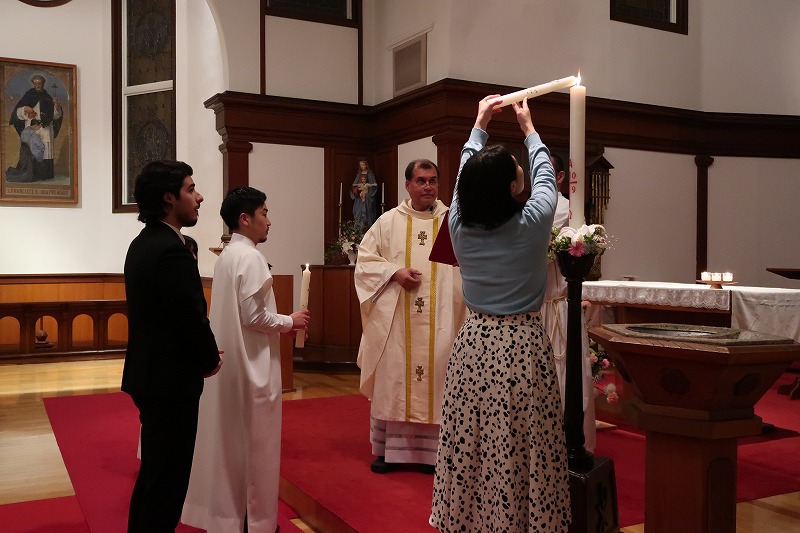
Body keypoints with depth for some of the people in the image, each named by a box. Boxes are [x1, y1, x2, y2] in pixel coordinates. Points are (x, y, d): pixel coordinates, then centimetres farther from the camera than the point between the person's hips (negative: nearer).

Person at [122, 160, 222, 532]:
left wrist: (202, 353, 8)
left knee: (153, 470, 23)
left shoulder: (142, 244, 9)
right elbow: (193, 317, -22)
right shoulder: (172, 250, -22)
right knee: (167, 477, 2)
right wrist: (211, 360, -4)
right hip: (171, 379, -10)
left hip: (150, 373, 10)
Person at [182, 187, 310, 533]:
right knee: (253, 440, 2)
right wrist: (289, 322, -7)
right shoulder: (250, 257, -18)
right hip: (251, 363, -9)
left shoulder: (227, 255, 11)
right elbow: (253, 316, -22)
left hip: (231, 359, 9)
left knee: (231, 436, 16)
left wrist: (280, 323, 11)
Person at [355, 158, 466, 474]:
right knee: (391, 379, 4)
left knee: (436, 379, 3)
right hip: (395, 318, 0)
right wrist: (394, 272, -10)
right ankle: (388, 448, 17)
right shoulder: (388, 222, 7)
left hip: (439, 319, 0)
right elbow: (365, 259, 5)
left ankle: (430, 449, 15)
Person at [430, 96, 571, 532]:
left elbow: (465, 172, 14)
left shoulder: (459, 225, -4)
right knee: (522, 449, 6)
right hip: (522, 345, -3)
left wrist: (479, 125, 29)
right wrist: (529, 129, 24)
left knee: (470, 446, 11)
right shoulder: (531, 223, -12)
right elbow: (544, 176, 8)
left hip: (474, 344, 4)